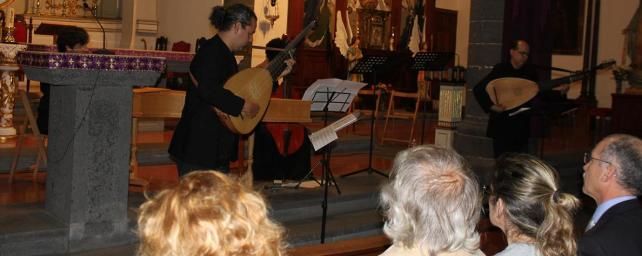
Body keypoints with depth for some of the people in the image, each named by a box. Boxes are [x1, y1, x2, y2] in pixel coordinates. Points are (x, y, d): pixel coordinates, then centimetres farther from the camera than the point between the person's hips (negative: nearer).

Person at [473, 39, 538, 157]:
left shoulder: (531, 71, 5)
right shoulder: (500, 69, -6)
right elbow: (478, 89, -11)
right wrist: (491, 106, -19)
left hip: (522, 125, 3)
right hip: (502, 124, -3)